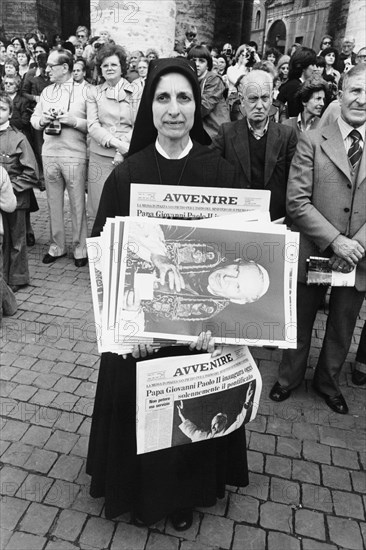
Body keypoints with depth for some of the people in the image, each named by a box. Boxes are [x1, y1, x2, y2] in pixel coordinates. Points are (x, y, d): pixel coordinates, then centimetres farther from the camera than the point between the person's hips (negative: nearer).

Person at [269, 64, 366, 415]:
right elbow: (297, 202, -13)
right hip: (313, 254, -2)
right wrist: (335, 240, -19)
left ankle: (328, 382, 43)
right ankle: (289, 377, 39)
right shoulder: (311, 142, -5)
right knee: (300, 324, 15)